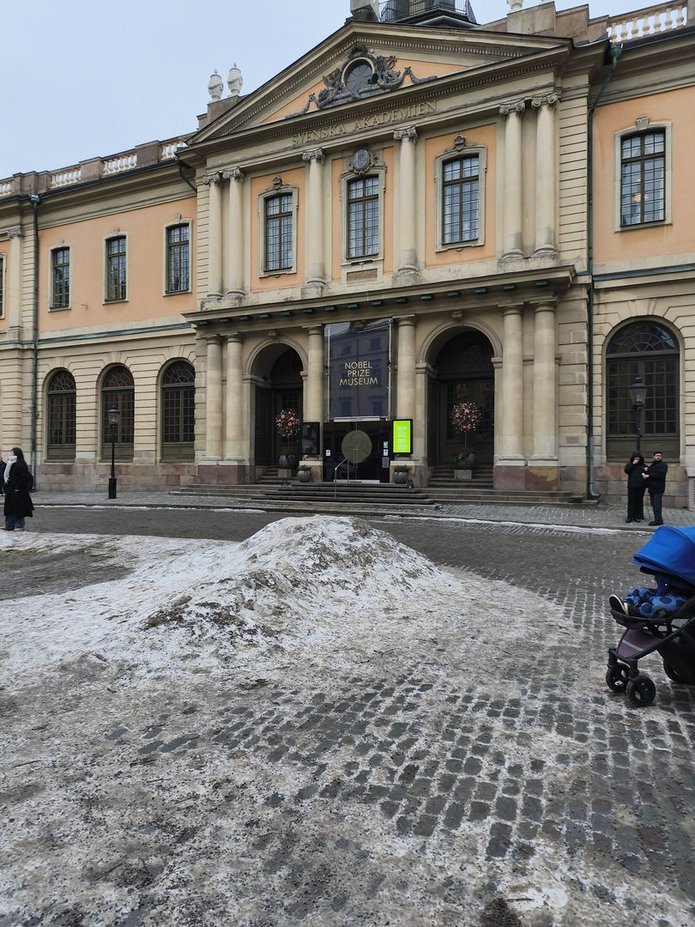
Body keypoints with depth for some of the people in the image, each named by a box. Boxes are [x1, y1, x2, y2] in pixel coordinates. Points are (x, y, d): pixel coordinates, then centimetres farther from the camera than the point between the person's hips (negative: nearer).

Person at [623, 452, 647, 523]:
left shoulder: (643, 465, 10)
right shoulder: (630, 464, 7)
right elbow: (626, 470, -10)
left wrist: (646, 471, -7)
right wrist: (633, 464, -15)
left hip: (640, 487, 2)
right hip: (632, 486, -2)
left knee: (639, 501, 5)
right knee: (631, 501, -2)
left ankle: (638, 516, 11)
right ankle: (630, 517, 0)